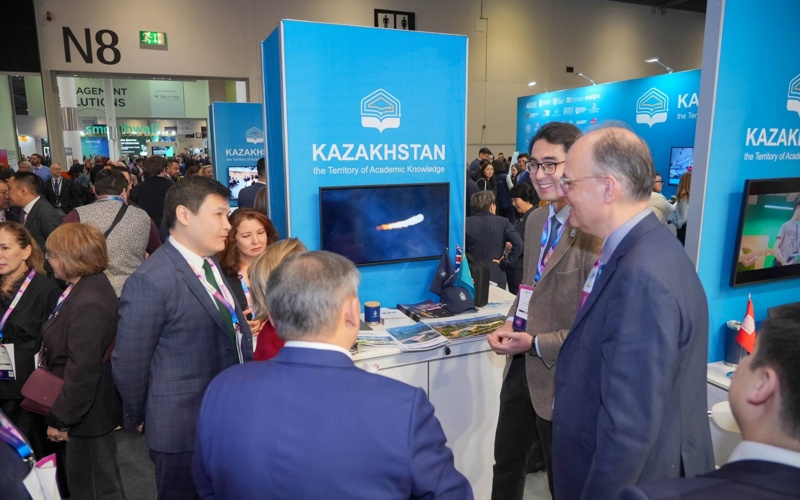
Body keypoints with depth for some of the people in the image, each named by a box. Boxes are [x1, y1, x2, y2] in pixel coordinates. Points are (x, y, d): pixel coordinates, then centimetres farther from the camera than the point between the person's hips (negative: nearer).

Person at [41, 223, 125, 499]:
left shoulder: (88, 303, -28)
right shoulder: (88, 287, 4)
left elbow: (83, 370, -27)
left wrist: (61, 419, -17)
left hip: (88, 414, -10)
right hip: (87, 408, 10)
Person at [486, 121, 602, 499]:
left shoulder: (596, 232, -23)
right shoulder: (535, 219, 5)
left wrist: (537, 344, -20)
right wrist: (511, 323, -1)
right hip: (522, 367, 8)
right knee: (506, 462, 25)